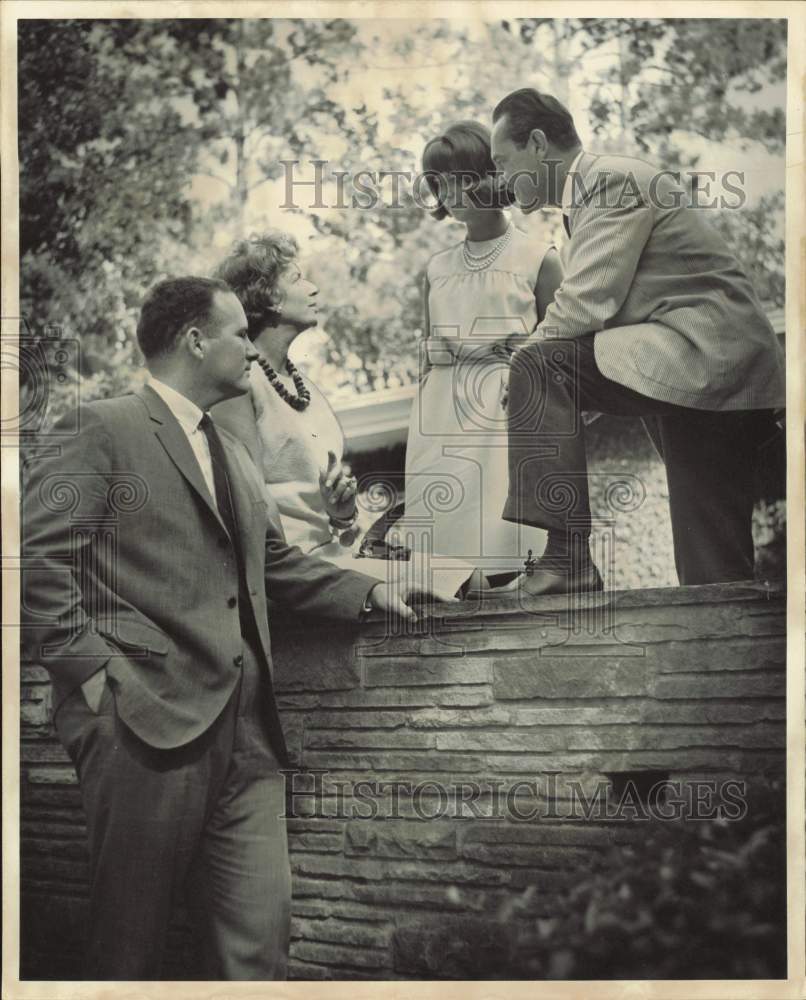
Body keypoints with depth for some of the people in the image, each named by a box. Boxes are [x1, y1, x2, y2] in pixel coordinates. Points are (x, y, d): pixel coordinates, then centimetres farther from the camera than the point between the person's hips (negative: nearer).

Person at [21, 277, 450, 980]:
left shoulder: (233, 455, 24)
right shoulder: (108, 429, -2)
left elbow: (275, 563, 28)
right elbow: (36, 559, -10)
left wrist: (369, 592, 17)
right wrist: (93, 671, -15)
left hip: (245, 730, 7)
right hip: (149, 721, -7)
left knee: (262, 931, 2)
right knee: (132, 941, 2)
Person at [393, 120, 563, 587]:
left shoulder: (538, 259, 2)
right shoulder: (437, 268, 16)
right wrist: (420, 434, 14)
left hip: (510, 414, -4)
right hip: (442, 420, 4)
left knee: (502, 555, -12)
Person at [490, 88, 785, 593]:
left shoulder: (613, 179, -8)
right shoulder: (587, 193, 23)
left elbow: (587, 305, -18)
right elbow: (594, 311, 24)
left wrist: (520, 370, -5)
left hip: (700, 353, -10)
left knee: (540, 367, -21)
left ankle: (568, 554, -25)